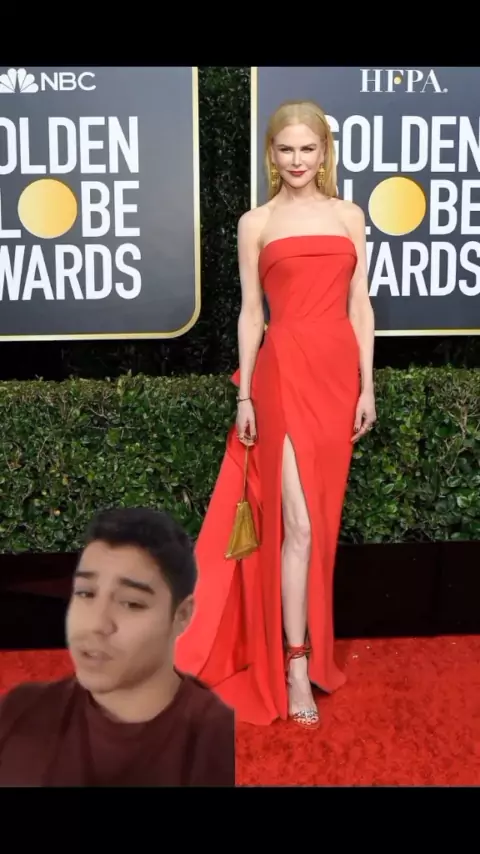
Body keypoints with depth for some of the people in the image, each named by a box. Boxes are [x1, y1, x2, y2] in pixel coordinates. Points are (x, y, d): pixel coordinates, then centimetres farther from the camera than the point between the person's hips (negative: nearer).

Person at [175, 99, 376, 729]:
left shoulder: (350, 216, 12)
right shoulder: (256, 223, 6)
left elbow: (360, 305, 10)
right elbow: (251, 313, 4)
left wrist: (367, 385, 4)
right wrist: (244, 395, 0)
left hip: (339, 370, 3)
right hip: (285, 371, -3)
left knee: (323, 516, 10)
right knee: (297, 523, -8)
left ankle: (300, 640, 27)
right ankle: (295, 665, 3)